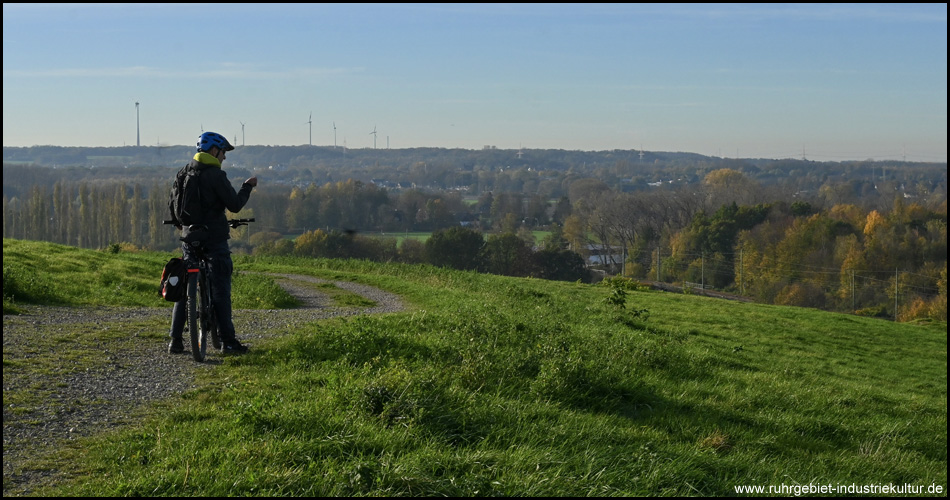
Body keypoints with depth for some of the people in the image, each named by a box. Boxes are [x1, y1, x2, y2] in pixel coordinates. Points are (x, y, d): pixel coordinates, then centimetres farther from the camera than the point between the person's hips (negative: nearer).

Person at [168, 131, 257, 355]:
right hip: (214, 238, -7)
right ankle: (228, 341, -1)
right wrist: (247, 186, 1)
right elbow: (235, 205, -14)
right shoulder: (216, 175, -12)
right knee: (220, 290, -2)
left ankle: (175, 340, 9)